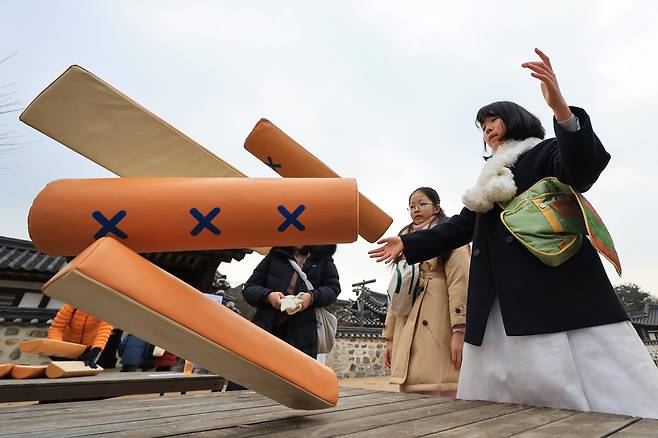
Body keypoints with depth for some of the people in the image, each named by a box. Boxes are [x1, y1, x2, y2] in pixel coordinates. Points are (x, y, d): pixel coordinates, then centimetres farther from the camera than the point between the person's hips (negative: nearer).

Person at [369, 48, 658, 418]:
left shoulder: (547, 152, 11)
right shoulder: (492, 178, 28)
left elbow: (584, 170, -12)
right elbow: (460, 227, 25)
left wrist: (560, 108, -27)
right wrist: (408, 245, 21)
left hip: (555, 287, -6)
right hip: (499, 299, 6)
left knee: (586, 388, -8)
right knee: (495, 391, 2)